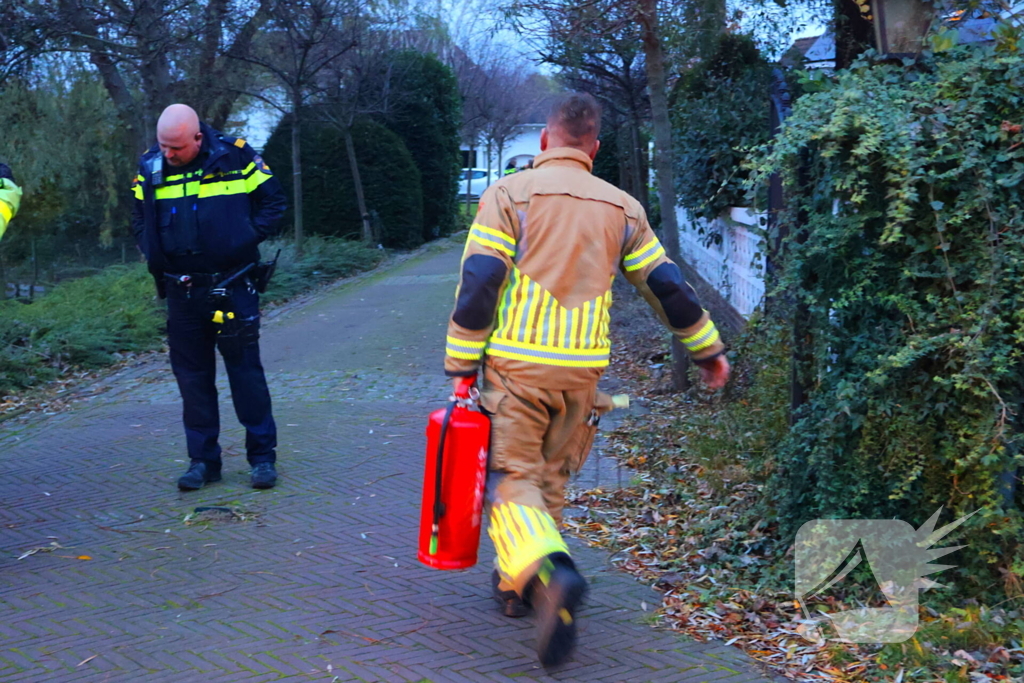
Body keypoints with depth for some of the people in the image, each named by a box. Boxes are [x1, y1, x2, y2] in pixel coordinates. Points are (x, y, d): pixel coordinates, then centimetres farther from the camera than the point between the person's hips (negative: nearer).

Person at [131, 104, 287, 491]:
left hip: (232, 287, -3)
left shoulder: (235, 157, -8)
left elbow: (273, 202, 1)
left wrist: (247, 238, -10)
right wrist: (153, 253, -1)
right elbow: (139, 218, 15)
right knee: (192, 376, 8)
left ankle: (263, 456, 12)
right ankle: (203, 460, 18)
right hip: (181, 293, 3)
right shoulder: (150, 167, 1)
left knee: (246, 371, 2)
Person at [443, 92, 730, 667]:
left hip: (517, 366, -4)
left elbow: (479, 281, -10)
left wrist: (461, 363, -5)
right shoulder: (622, 208, 9)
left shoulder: (512, 193, -3)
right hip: (583, 369, 4)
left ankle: (550, 577, -27)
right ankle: (517, 588, 29)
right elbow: (667, 285, 12)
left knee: (513, 478, -2)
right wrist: (708, 348, 23)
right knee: (551, 479, 18)